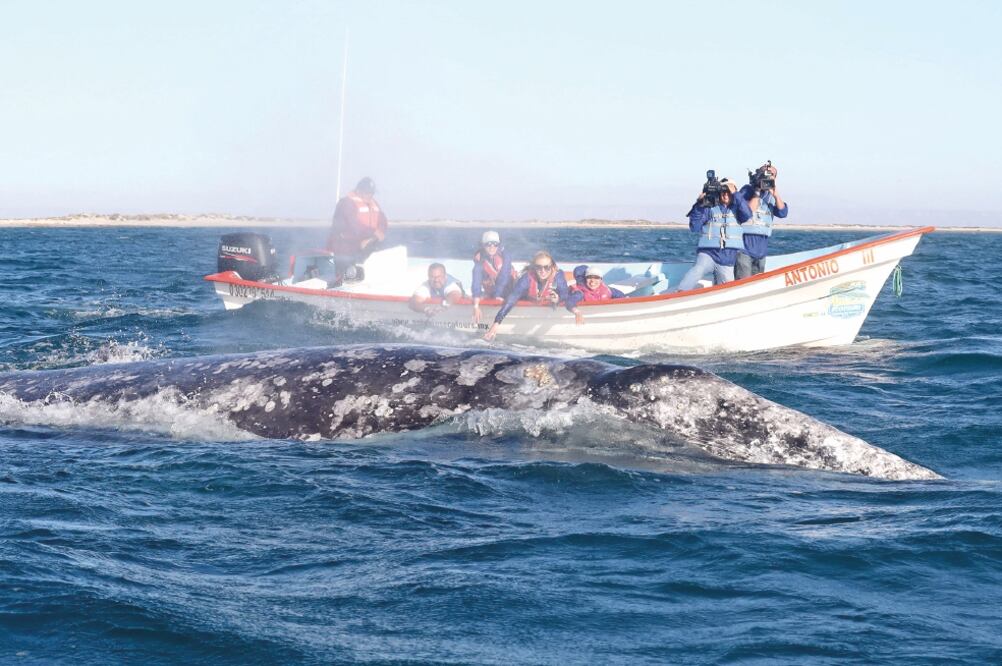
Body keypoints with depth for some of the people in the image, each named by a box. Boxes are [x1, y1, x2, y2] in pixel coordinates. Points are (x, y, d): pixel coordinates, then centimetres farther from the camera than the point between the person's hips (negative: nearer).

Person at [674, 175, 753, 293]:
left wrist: (735, 193, -12)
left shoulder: (736, 209, 12)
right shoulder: (709, 209, 6)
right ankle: (679, 293, -50)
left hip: (727, 260, 3)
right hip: (708, 252, -3)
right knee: (698, 269, -35)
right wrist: (699, 206, -13)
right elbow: (694, 227, -2)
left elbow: (747, 215, -11)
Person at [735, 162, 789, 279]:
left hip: (762, 246, 7)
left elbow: (783, 213, 0)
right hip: (745, 242, -7)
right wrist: (757, 193, -18)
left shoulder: (771, 195, 13)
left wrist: (776, 195, -13)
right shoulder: (747, 190, -4)